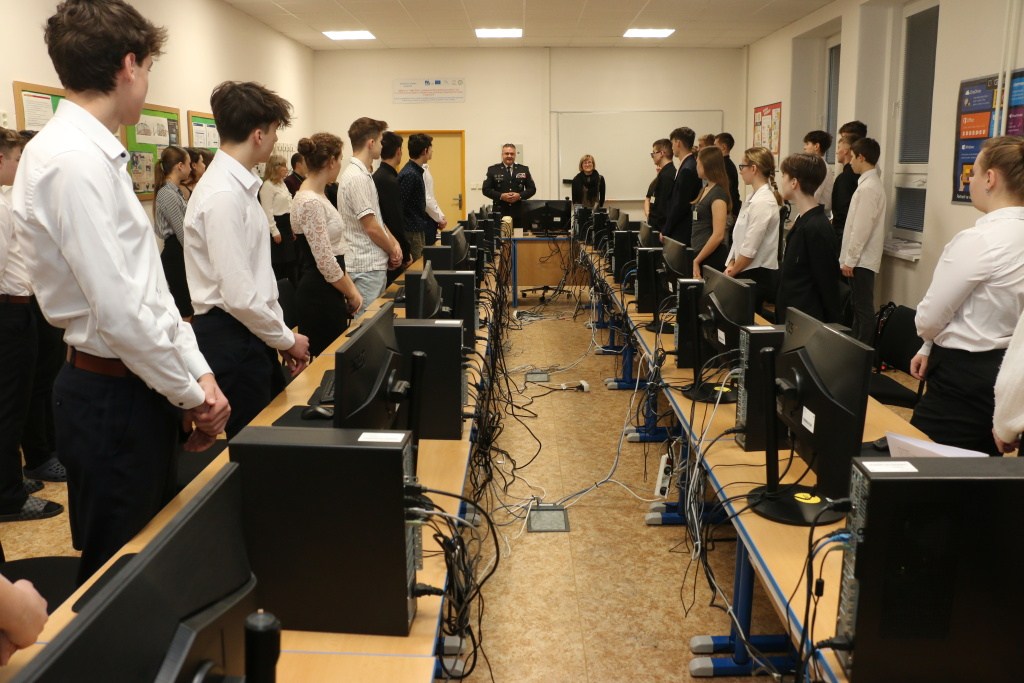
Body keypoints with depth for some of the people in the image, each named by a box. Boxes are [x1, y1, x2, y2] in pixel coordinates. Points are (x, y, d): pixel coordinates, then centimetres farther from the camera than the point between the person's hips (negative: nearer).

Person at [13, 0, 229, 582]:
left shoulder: (98, 154, 11)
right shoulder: (73, 159, -20)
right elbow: (119, 309, -23)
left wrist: (197, 372, 6)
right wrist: (190, 393, -11)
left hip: (134, 388, 9)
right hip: (112, 397, -9)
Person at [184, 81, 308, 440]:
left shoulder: (241, 185, 10)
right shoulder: (222, 195, -21)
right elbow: (238, 295, -23)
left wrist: (283, 335, 11)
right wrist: (286, 339, -10)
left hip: (251, 333, 9)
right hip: (230, 338, -9)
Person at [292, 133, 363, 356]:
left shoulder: (318, 196, 10)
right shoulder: (310, 202, -20)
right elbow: (325, 262, -21)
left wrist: (351, 289, 14)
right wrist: (351, 293, -9)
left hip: (328, 292, 10)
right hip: (320, 294, -10)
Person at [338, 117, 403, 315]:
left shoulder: (362, 173, 14)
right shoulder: (357, 177, -18)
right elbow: (371, 227, -18)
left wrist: (393, 242, 4)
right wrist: (393, 252, -4)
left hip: (374, 263, 10)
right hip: (367, 266, -10)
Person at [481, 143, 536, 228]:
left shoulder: (524, 170, 12)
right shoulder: (492, 170, 7)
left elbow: (532, 189, 10)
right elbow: (486, 189, 3)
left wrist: (520, 195, -8)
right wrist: (501, 196, -12)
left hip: (519, 213, 2)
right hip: (500, 212, -1)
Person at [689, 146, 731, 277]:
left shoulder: (718, 194, -14)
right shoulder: (706, 189, 12)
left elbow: (718, 235, -21)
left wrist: (697, 261, -19)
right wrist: (696, 258, 14)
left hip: (712, 257, -8)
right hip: (700, 254, 8)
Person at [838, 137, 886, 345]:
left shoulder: (868, 187, -17)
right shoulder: (871, 183, 13)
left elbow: (862, 228, -20)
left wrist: (850, 259, -16)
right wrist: (848, 258, 18)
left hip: (861, 260, -10)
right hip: (862, 258, 10)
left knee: (864, 309, -5)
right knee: (859, 307, 15)